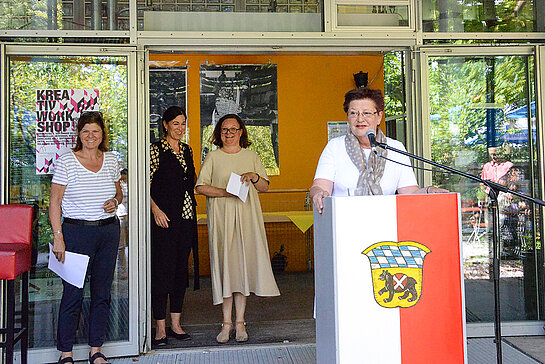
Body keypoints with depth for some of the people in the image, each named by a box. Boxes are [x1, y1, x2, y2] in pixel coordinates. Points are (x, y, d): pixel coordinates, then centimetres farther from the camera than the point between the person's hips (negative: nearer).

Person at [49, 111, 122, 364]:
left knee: (102, 292, 9)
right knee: (73, 293, -1)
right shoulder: (66, 162, -3)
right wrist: (58, 236, -11)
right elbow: (54, 203, -4)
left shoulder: (111, 160, 9)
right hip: (77, 231, -4)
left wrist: (115, 201, -2)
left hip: (109, 231, 4)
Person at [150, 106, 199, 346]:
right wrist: (156, 210, -18)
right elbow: (145, 186, -10)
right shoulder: (156, 150, -5)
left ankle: (176, 324, 20)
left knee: (181, 268, 10)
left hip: (187, 217, 7)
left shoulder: (187, 150, 15)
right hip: (165, 218, -6)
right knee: (162, 270, -4)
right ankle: (160, 327, 6)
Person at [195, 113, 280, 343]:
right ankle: (226, 322, 6)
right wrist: (226, 192, -13)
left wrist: (254, 177, -8)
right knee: (224, 263, -3)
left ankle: (239, 321, 7)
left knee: (243, 263, -1)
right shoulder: (213, 157, 9)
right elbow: (201, 187, 1)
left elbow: (265, 187, 12)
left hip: (246, 216, 1)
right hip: (221, 217, -1)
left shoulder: (251, 156, 13)